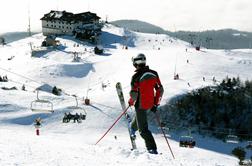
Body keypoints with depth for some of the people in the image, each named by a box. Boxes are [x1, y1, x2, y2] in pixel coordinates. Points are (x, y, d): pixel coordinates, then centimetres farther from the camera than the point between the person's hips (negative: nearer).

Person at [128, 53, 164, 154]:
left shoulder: (136, 77, -19)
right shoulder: (154, 73, -2)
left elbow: (134, 94, -23)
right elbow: (160, 89, 1)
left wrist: (131, 102, -1)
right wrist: (156, 103, 10)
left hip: (141, 105, -7)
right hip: (150, 104, 7)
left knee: (143, 129, 1)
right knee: (139, 115, 36)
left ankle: (152, 149, -4)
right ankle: (133, 128, 63)